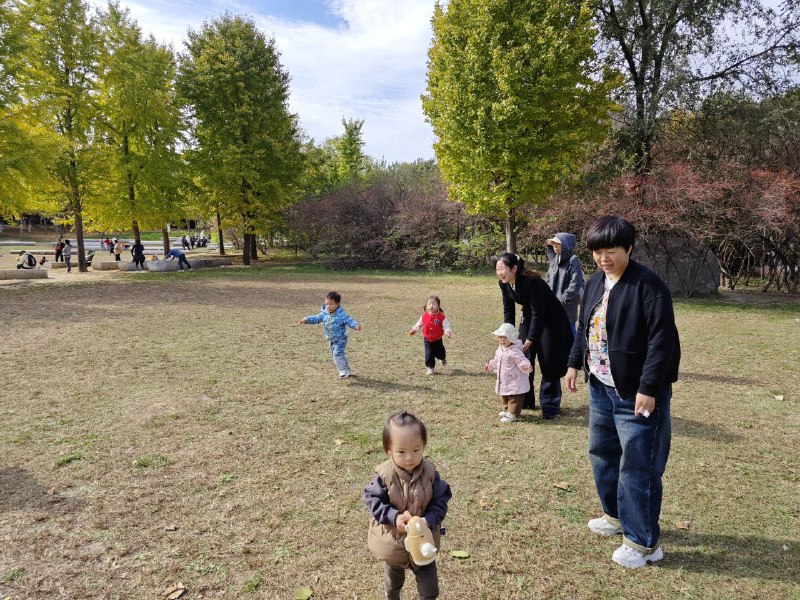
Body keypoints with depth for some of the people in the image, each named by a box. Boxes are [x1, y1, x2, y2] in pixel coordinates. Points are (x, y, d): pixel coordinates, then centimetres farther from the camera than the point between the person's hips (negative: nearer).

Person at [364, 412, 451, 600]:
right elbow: (373, 500, -19)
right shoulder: (385, 474, -26)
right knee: (393, 580, 29)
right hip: (393, 540, 0)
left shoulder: (430, 473, -20)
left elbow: (441, 501, -12)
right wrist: (394, 517, -31)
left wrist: (428, 521, -27)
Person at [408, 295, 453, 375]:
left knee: (439, 353, 11)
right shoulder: (424, 316, -9)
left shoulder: (441, 317, -16)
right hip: (427, 339, 1)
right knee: (429, 354, -6)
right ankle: (430, 367, 9)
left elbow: (446, 326, -14)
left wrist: (447, 332, -33)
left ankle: (443, 358, 47)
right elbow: (419, 324, 5)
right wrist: (413, 330, -7)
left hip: (437, 339, -1)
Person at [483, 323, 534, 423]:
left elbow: (522, 361, -32)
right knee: (505, 397, 25)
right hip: (504, 382, 10)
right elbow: (496, 361, 21)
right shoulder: (500, 349, 5)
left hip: (515, 382, -10)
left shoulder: (515, 351, -24)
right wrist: (490, 366, 28)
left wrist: (527, 367, -49)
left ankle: (512, 414, 9)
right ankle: (506, 410, 42)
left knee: (514, 399, 0)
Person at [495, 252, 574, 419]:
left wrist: (529, 341, -25)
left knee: (549, 365, -5)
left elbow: (538, 314, -28)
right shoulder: (504, 284, -11)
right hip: (529, 319, 7)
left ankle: (550, 407, 7)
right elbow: (508, 310, -2)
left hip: (550, 321, -7)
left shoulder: (531, 282, -33)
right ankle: (525, 401, 19)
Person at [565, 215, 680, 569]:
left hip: (637, 393, -8)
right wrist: (574, 363, 17)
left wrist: (648, 388, -21)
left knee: (638, 466, 0)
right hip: (601, 387, 8)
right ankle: (617, 515, 39)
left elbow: (662, 340, -20)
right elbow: (584, 328, 18)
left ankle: (644, 542, 16)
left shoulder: (648, 286, -17)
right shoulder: (595, 283, 7)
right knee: (602, 453, 19)